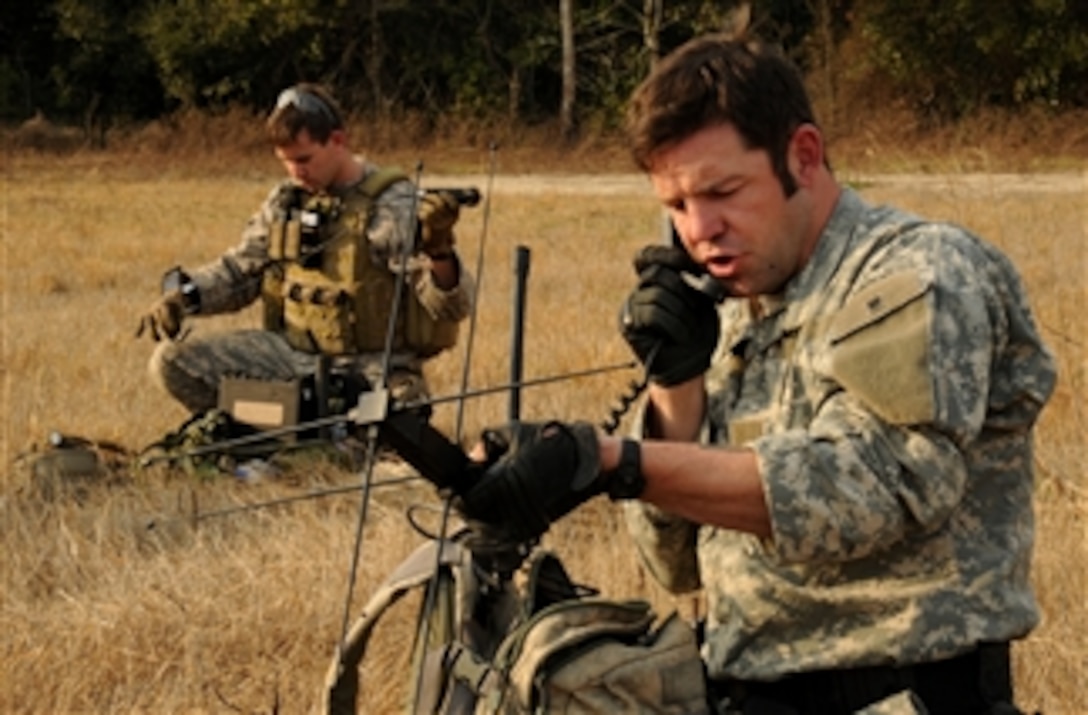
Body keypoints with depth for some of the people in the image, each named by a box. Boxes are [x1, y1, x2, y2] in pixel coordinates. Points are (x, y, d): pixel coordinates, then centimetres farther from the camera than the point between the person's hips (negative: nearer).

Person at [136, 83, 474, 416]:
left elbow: (452, 307, -15)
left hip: (371, 366, -5)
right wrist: (184, 296, -1)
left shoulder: (394, 206, -10)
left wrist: (438, 249, -36)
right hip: (292, 350, 5)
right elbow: (240, 269, 18)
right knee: (172, 361, -8)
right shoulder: (286, 200, 7)